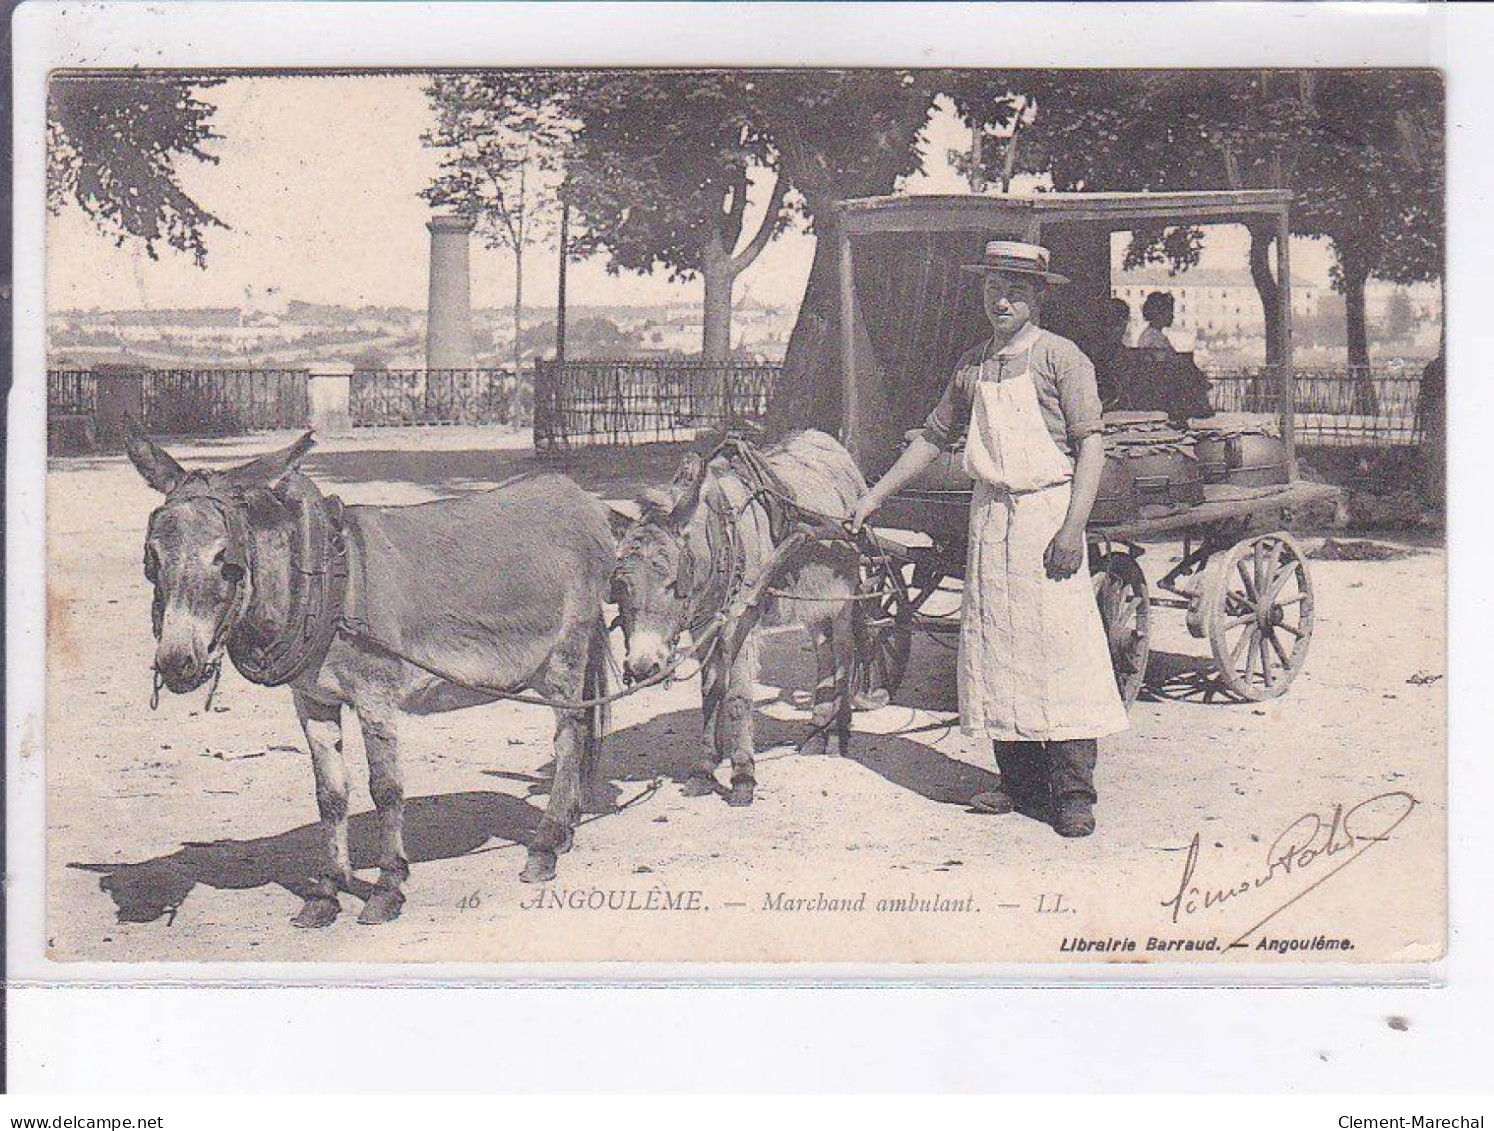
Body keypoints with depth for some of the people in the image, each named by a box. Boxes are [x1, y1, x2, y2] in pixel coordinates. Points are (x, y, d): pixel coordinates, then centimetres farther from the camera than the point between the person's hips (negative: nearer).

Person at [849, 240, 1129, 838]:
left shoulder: (1060, 357, -3)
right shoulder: (974, 363, 14)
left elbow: (1090, 444, -8)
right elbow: (934, 436, 22)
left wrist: (1072, 528, -17)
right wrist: (875, 496, 21)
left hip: (1047, 511, -6)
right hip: (988, 515, 6)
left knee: (1060, 650, -8)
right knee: (993, 651, 7)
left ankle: (1073, 795, -4)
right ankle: (1020, 783, 16)